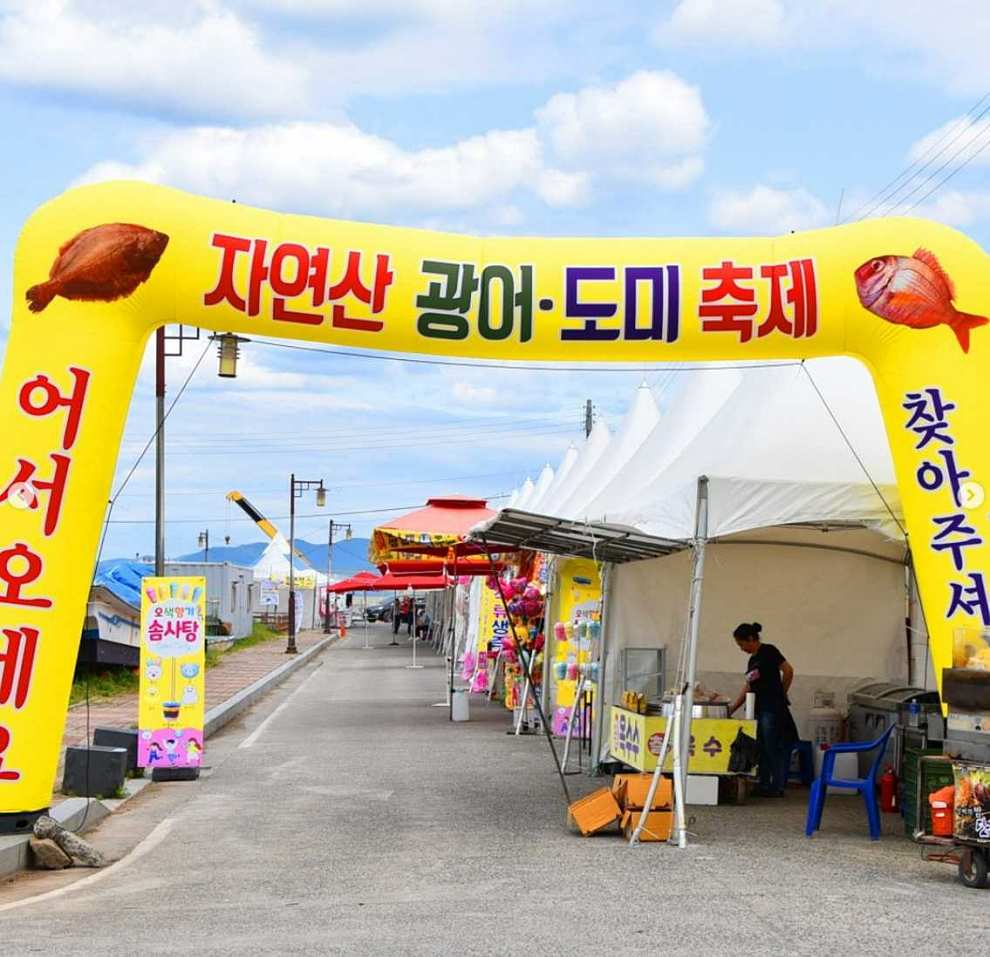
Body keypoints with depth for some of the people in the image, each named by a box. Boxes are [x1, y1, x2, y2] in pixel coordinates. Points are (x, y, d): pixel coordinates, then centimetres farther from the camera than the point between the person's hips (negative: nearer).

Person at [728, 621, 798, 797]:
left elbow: (788, 671, -12)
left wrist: (781, 694, -2)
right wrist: (731, 709, 21)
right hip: (760, 709, 9)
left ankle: (777, 787, -1)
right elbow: (747, 688, 23)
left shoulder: (768, 651, -6)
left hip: (773, 707, -9)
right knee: (762, 748, 10)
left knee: (773, 747, -6)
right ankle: (764, 786, 17)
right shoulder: (752, 660, 19)